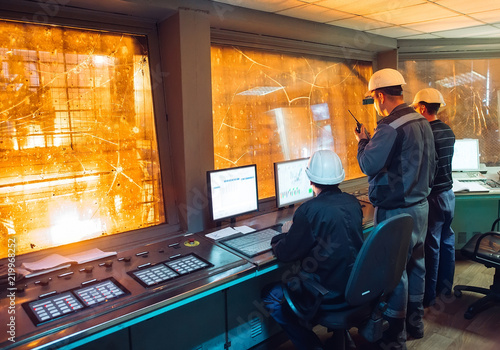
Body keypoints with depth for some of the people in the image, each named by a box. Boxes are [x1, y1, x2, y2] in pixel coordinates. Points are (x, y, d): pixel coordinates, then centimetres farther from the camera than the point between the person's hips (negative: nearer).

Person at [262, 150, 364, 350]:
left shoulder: (310, 210, -24)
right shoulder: (353, 203, -1)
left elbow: (285, 254, -14)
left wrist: (284, 234, 6)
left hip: (329, 291, -7)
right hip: (356, 285, 8)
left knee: (270, 295, 9)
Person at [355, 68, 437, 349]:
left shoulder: (391, 126, -21)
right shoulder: (422, 122, 8)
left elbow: (369, 165, -22)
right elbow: (431, 162, 16)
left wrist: (363, 141, -4)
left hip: (396, 211, -9)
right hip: (421, 205, 9)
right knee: (416, 263, 18)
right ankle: (415, 321, 35)